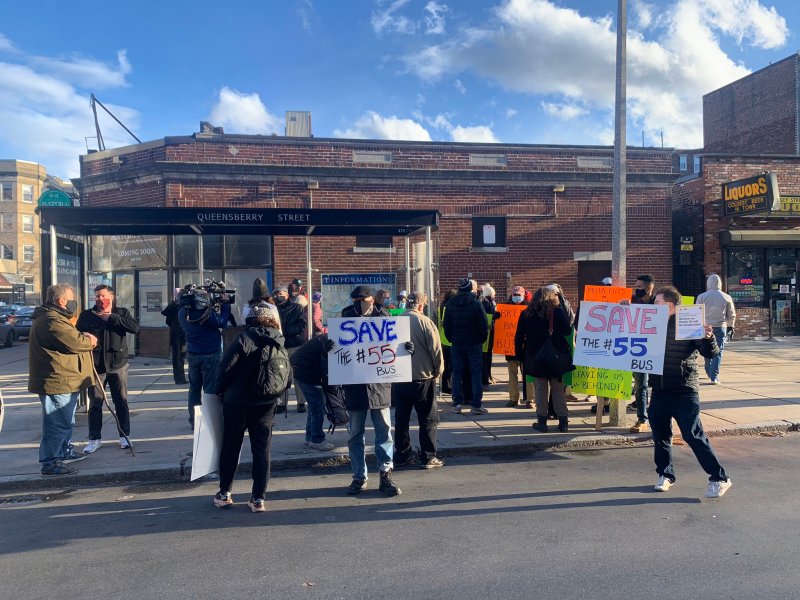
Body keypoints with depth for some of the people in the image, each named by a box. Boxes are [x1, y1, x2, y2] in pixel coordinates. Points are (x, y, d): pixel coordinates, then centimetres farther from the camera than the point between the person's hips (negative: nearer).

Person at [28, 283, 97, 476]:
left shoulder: (56, 318, 16)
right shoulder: (53, 321, -21)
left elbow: (72, 338, 23)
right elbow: (75, 343, -24)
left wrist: (84, 338, 2)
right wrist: (90, 341, -4)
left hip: (64, 380, 12)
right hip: (57, 381, -12)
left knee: (65, 421, 23)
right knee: (58, 423, -5)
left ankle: (65, 452, 35)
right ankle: (50, 462, 2)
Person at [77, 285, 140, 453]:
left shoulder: (121, 313, 2)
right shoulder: (86, 315, 5)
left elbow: (135, 327, -14)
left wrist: (111, 318, -15)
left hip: (118, 365, 0)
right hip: (95, 366, 1)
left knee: (121, 402, 7)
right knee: (95, 404, 5)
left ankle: (125, 435, 18)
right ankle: (94, 439, 16)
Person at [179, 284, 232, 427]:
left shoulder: (182, 313, -6)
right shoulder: (207, 313, -24)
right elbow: (222, 322, -14)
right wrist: (225, 303, -6)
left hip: (192, 354, 6)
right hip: (210, 355, -6)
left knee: (194, 387, 17)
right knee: (211, 388, 4)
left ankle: (193, 420, 23)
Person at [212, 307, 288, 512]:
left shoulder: (244, 339, -14)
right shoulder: (280, 343, 0)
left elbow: (226, 366, -17)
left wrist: (219, 389, -1)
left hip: (237, 401, -3)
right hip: (267, 403, 3)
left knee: (231, 446, 12)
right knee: (262, 449, 8)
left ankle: (224, 493, 22)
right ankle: (258, 498, 10)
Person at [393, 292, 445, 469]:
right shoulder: (424, 322, -13)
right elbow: (436, 350, -11)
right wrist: (437, 371, 3)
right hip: (422, 377, -4)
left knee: (401, 418, 14)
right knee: (428, 419, 6)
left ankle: (402, 454, 22)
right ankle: (428, 457, 9)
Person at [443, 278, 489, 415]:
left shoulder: (450, 304, 2)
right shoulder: (476, 304, -10)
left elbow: (446, 325, 5)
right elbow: (484, 326, -10)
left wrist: (451, 339, 12)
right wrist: (482, 339, 4)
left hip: (456, 343, 3)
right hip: (474, 343, -3)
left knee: (457, 372, 9)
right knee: (476, 372, 2)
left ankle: (457, 403, 9)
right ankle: (476, 405, 0)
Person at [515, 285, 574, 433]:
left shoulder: (526, 314, 1)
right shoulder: (558, 311, -3)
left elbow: (519, 337, 1)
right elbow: (568, 330, -7)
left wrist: (520, 354, 8)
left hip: (535, 358, 0)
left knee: (540, 389, 6)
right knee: (558, 390, 8)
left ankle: (542, 421, 7)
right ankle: (563, 421, 11)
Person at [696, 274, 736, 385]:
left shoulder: (701, 297, -4)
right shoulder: (726, 298, -1)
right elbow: (732, 315, 8)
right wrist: (730, 326, 22)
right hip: (721, 327, -1)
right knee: (718, 352, 0)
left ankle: (709, 372, 29)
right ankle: (714, 376, -8)